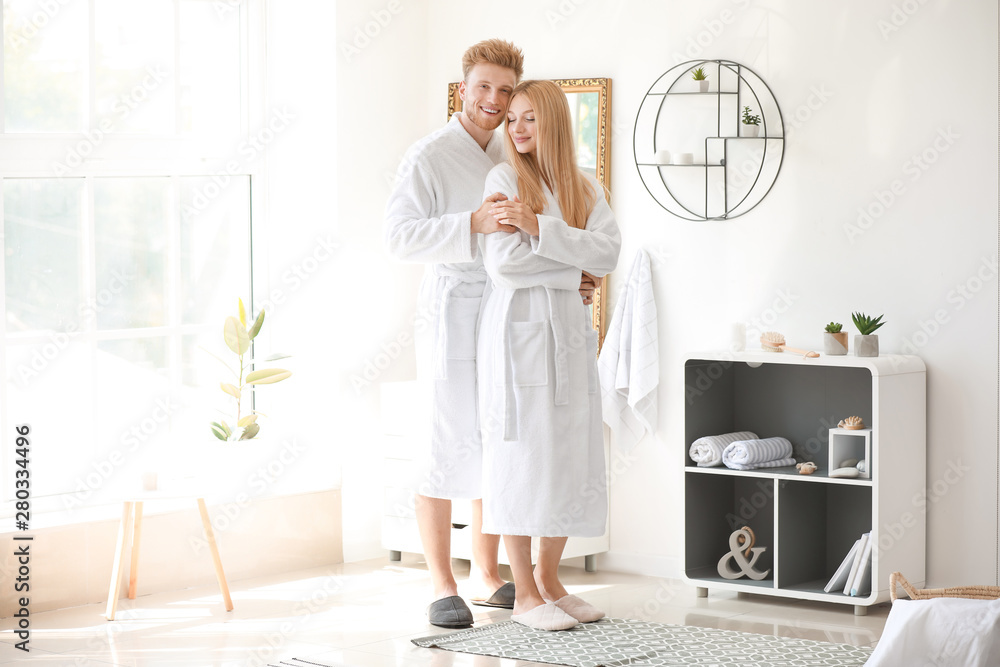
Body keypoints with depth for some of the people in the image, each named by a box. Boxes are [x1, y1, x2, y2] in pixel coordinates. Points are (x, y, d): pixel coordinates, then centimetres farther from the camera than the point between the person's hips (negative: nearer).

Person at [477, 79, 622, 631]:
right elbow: (503, 263, -12)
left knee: (570, 457, 5)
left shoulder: (585, 188, 12)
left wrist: (539, 228, -14)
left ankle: (549, 579, 19)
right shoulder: (504, 178, -2)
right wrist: (575, 257, -4)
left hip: (567, 327, 5)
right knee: (521, 454, -5)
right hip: (518, 326, -5)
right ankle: (524, 594, 2)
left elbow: (608, 253, -5)